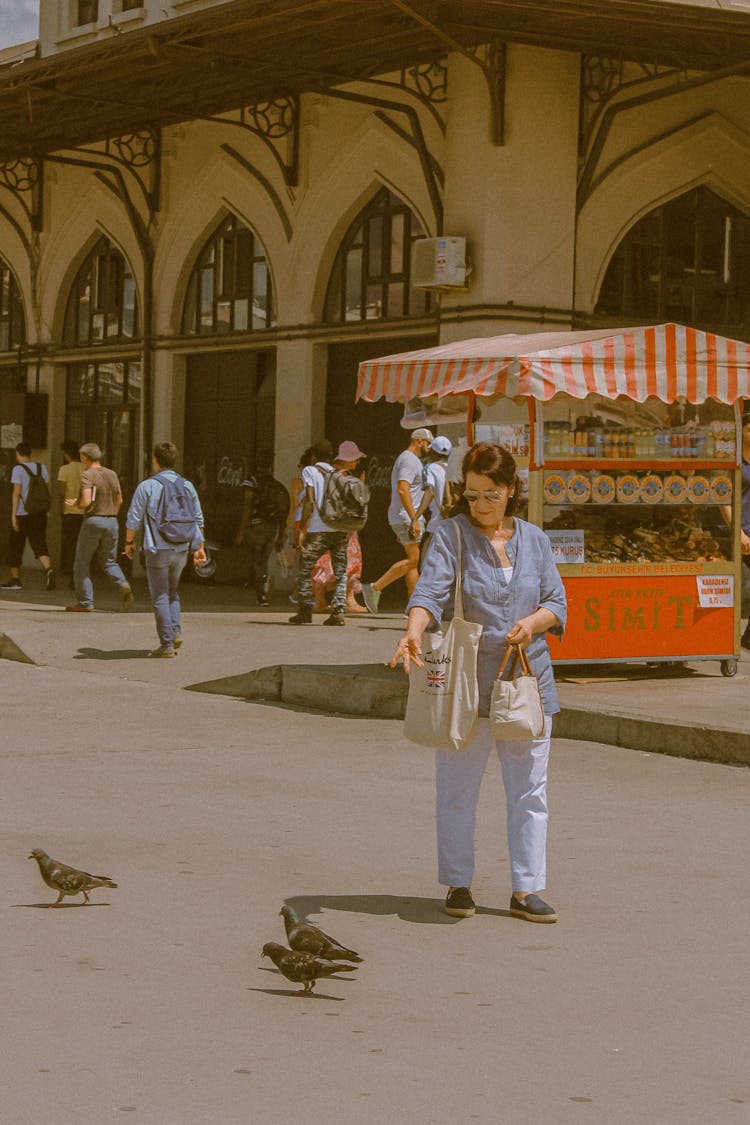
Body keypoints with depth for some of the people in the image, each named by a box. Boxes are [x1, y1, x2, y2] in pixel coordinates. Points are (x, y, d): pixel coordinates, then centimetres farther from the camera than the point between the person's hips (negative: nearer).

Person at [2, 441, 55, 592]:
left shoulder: (18, 469, -7)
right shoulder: (41, 467, 8)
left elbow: (17, 492, -13)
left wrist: (13, 515, -12)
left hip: (22, 513, -4)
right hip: (40, 514, 4)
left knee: (15, 546, 10)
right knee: (39, 544, -1)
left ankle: (15, 579, 17)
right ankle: (48, 569, -27)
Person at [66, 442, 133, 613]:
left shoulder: (87, 475, -11)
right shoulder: (112, 474, 8)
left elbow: (86, 501, -20)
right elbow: (119, 501, 13)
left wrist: (75, 504, 0)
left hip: (93, 520, -6)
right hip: (112, 521, 6)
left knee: (82, 562, 6)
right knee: (108, 560, 16)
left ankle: (84, 602, 4)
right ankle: (122, 583, -12)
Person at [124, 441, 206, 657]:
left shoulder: (147, 486, -7)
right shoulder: (187, 486, 6)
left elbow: (133, 519, -7)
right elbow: (198, 520, 8)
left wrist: (130, 542, 8)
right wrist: (199, 547, 14)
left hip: (157, 549, -4)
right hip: (181, 550, 5)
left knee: (160, 597, 1)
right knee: (172, 592, 22)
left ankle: (167, 644, -1)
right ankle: (176, 631, 6)